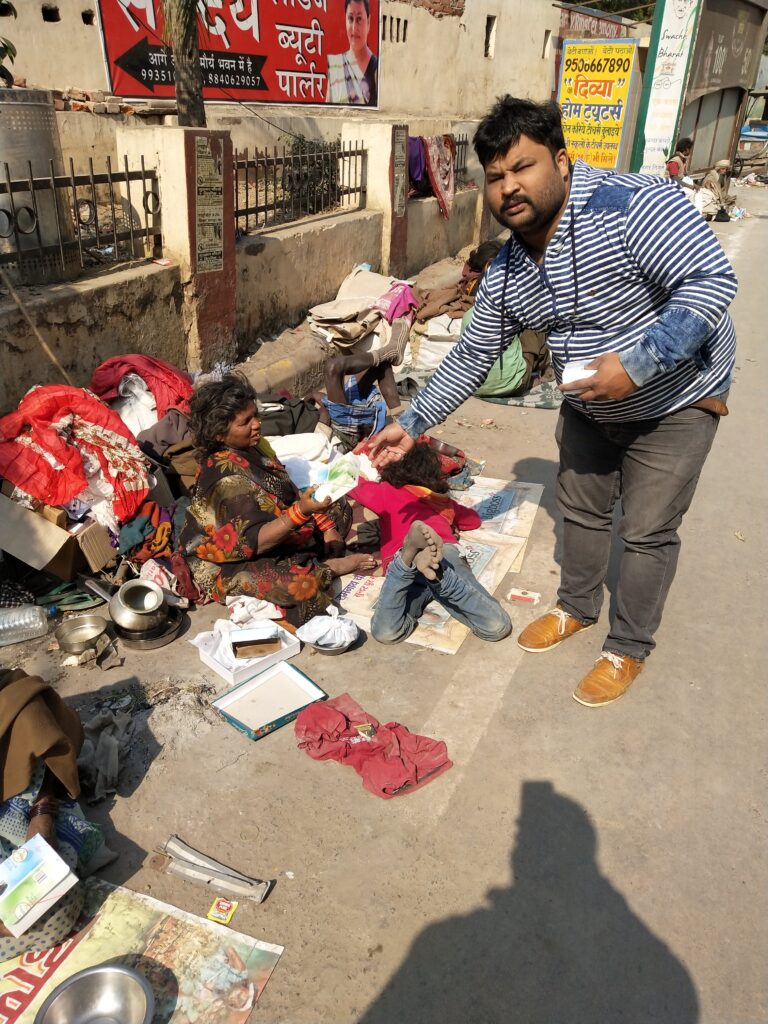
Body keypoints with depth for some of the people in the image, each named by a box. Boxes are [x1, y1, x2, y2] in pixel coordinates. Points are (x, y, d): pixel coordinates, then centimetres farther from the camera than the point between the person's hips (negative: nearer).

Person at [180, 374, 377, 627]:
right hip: (231, 563, -10)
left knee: (339, 510, 14)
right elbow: (255, 541, -32)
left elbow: (289, 493, 6)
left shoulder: (254, 445, -2)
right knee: (301, 585, -37)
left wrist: (327, 526, -5)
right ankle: (330, 567, -5)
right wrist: (301, 511, -41)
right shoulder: (226, 476, -28)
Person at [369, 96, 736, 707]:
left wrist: (638, 362, -38)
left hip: (675, 400, -6)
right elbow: (471, 358, -1)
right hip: (589, 406, 6)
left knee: (647, 531, 2)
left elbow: (713, 278, -30)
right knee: (581, 508, 17)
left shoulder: (631, 205, -28)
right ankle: (578, 608, 42)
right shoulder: (507, 273, -7)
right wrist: (412, 425, -5)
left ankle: (629, 649, 23)